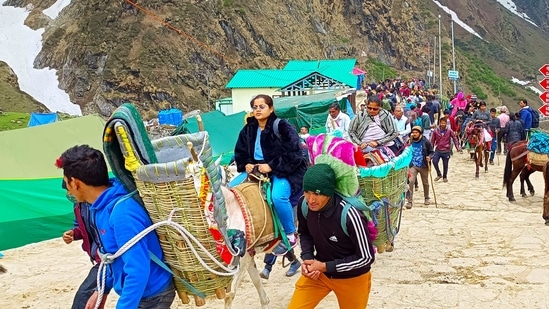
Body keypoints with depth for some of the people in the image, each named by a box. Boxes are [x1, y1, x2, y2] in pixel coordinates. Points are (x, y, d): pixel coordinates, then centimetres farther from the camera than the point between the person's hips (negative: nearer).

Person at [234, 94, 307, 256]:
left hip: (284, 172, -7)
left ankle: (290, 236, -11)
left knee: (278, 196, -34)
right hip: (257, 171, 7)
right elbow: (240, 153, 15)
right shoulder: (248, 130, 8)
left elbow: (293, 154, -17)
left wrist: (272, 166, -22)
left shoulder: (282, 127, -11)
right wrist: (246, 165, -7)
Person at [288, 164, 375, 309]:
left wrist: (326, 266, -24)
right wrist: (307, 259, -16)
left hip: (352, 278, -4)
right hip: (318, 271, 4)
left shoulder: (350, 214, -34)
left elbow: (366, 257, -24)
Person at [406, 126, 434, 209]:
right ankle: (410, 201, -11)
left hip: (423, 166, 0)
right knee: (411, 181, -17)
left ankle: (427, 197, 42)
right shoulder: (410, 142, -4)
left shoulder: (426, 142, -8)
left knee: (425, 182, 17)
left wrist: (429, 157, -18)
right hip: (413, 165, 0)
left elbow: (431, 152, -1)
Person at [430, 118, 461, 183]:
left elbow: (454, 138, 4)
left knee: (445, 164, 7)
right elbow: (432, 141, 4)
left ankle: (445, 177, 28)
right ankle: (439, 174, 3)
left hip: (446, 151, 0)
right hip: (438, 150, 1)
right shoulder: (436, 131, -2)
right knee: (434, 161, -17)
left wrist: (457, 147, -2)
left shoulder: (449, 131, -4)